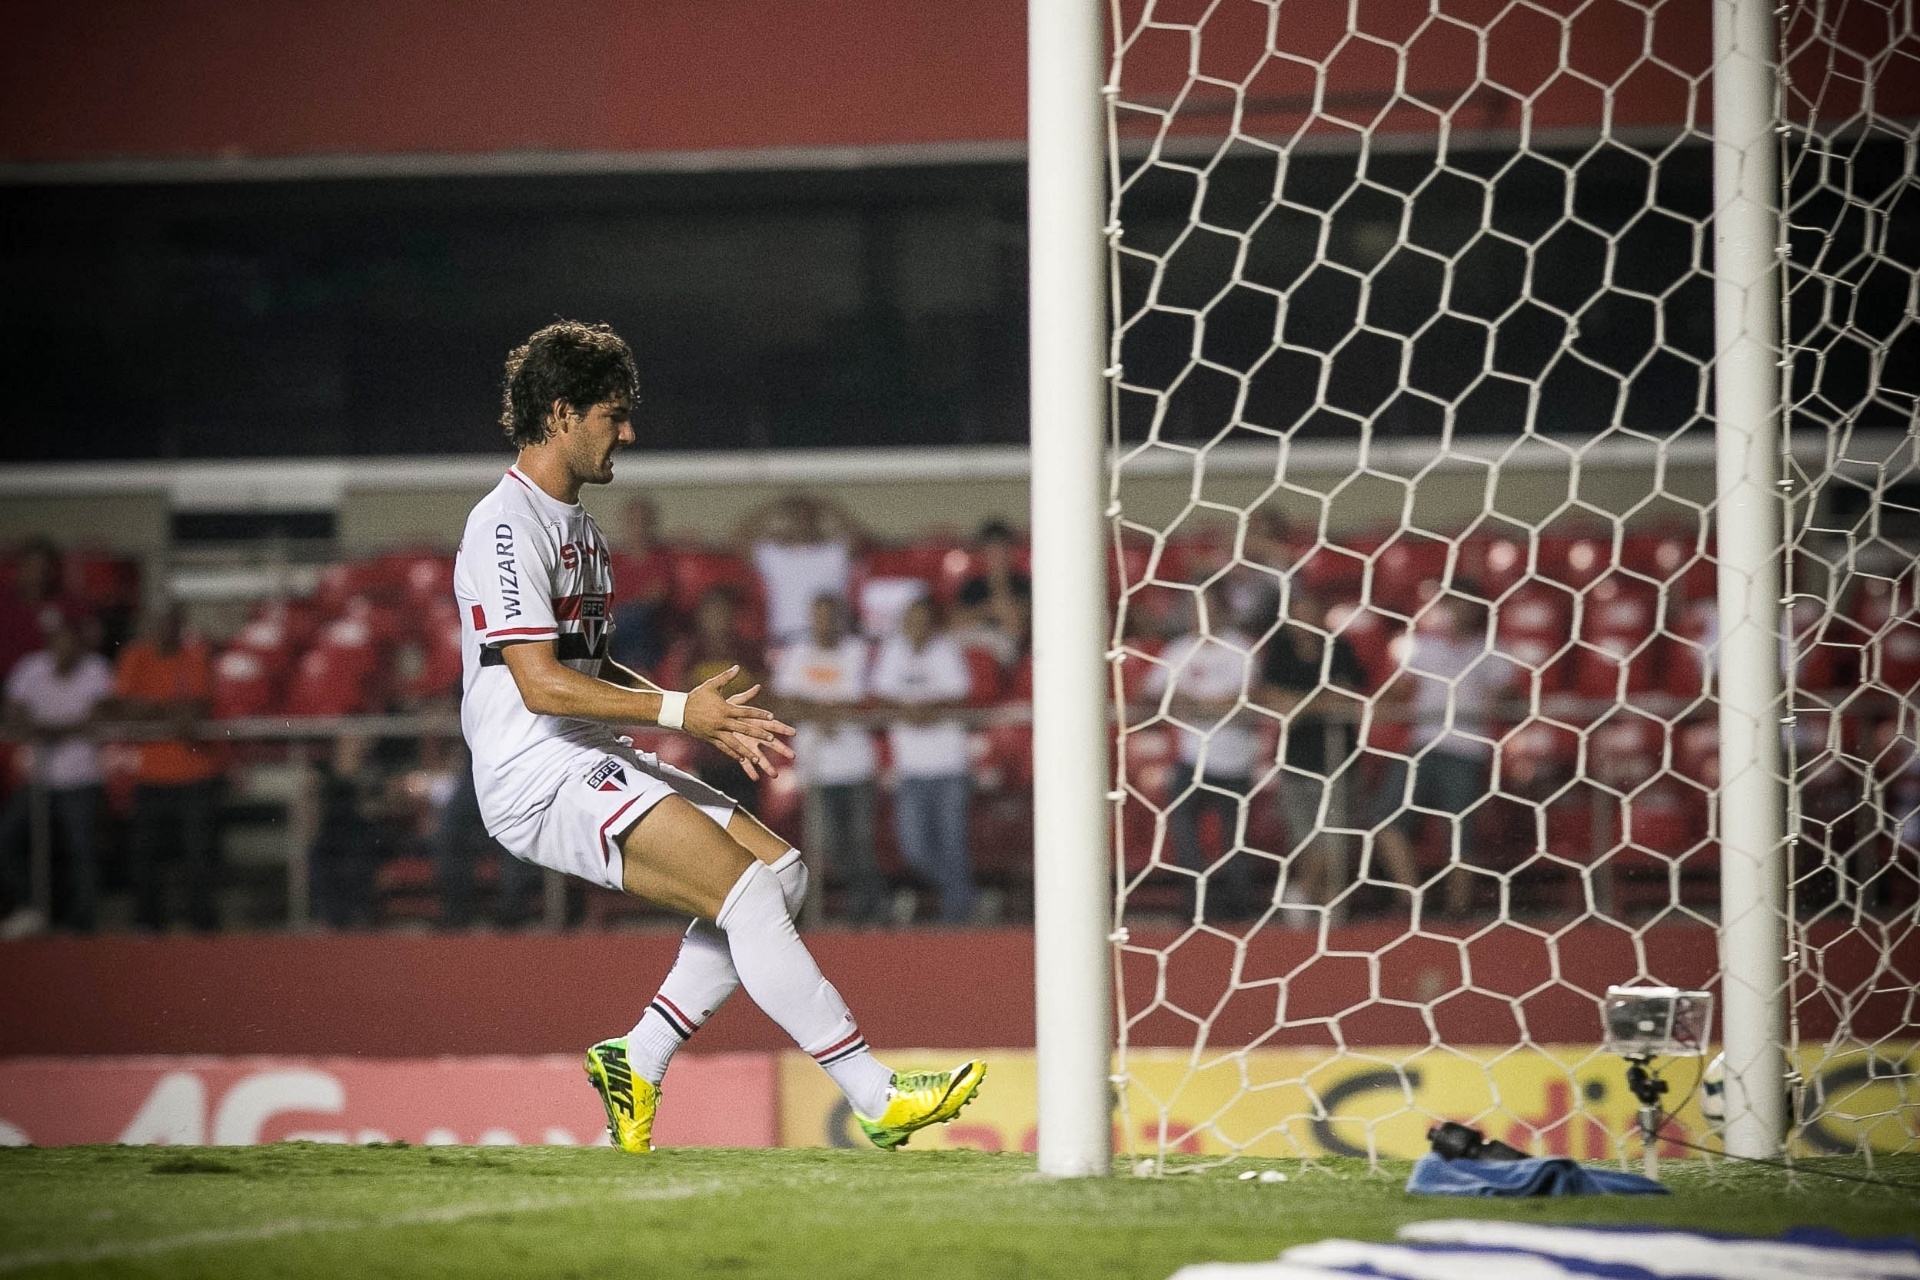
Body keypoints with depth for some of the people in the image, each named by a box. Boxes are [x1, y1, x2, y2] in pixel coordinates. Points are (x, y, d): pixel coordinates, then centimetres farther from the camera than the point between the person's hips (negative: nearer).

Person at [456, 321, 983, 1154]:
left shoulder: (577, 528, 21)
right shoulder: (508, 526, -12)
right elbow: (541, 684, -20)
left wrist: (713, 723, 14)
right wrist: (680, 712, -20)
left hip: (594, 768, 10)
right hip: (537, 780, -10)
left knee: (778, 869, 1)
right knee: (745, 890, -20)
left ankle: (638, 1059, 4)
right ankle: (875, 1098, -19)